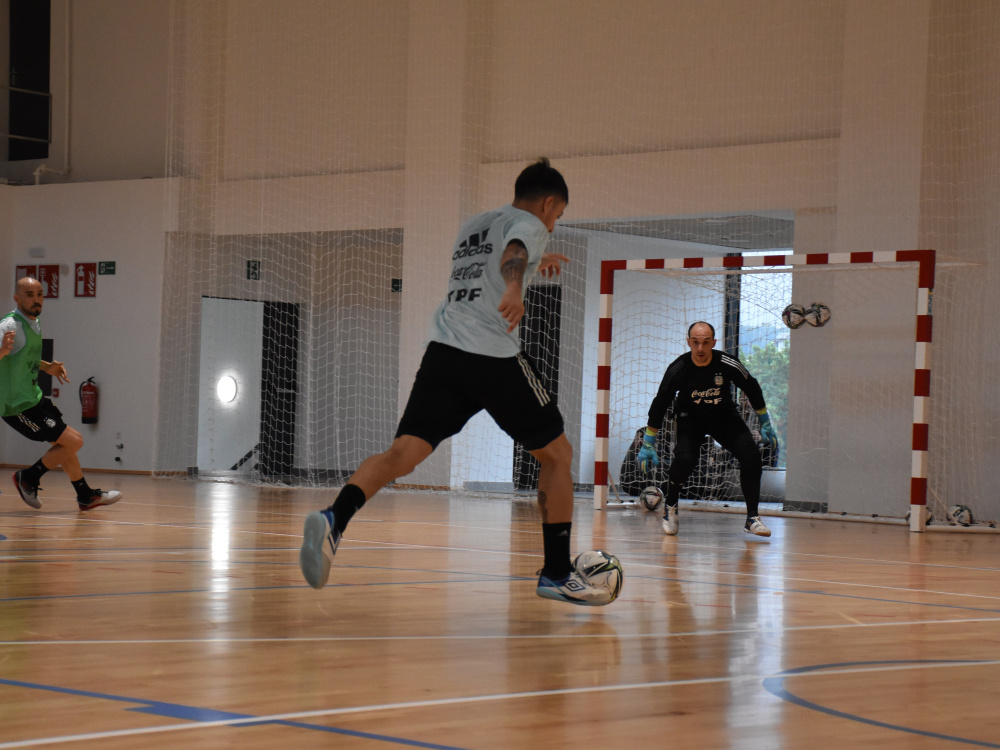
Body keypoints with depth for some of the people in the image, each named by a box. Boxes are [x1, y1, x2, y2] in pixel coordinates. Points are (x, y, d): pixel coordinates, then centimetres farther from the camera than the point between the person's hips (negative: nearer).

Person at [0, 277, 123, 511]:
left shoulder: (34, 323, 10)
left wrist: (46, 367, 20)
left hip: (33, 397, 10)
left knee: (65, 444, 19)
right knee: (73, 442, -10)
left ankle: (86, 496, 32)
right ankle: (28, 477, 5)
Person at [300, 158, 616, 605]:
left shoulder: (471, 227, 28)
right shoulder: (529, 224, 5)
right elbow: (511, 253, -20)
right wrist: (515, 289, -41)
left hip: (444, 350, 6)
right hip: (494, 356, -6)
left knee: (403, 453, -7)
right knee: (557, 454, 11)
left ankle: (333, 519, -33)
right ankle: (557, 575, 12)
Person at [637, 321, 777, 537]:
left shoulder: (728, 364, -22)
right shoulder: (678, 370, -23)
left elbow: (753, 390, -4)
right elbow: (659, 405, -12)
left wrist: (765, 425, 1)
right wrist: (648, 444, -10)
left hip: (724, 416, 2)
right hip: (691, 417, -2)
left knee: (751, 456, -18)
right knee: (684, 460, -27)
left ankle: (752, 519, -8)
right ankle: (670, 507, 1)